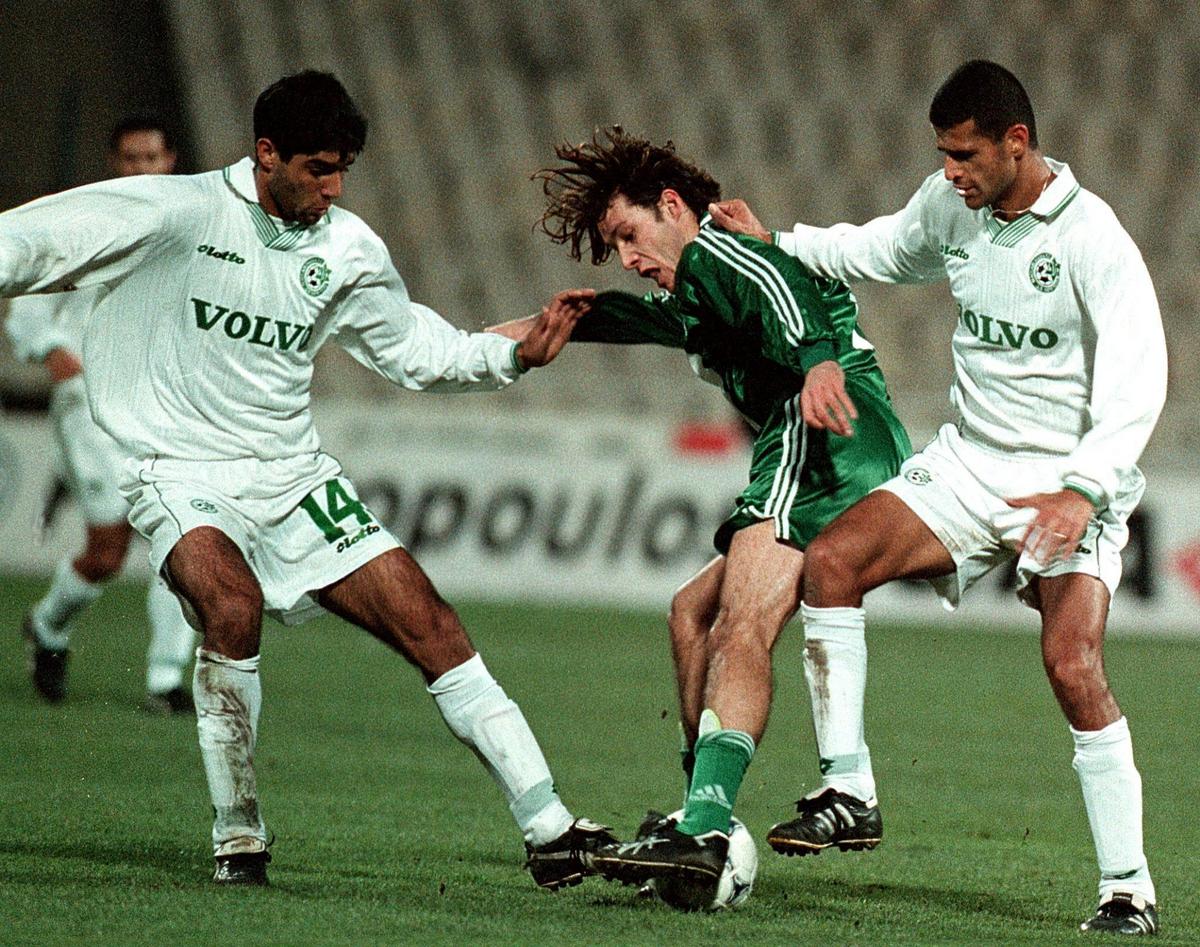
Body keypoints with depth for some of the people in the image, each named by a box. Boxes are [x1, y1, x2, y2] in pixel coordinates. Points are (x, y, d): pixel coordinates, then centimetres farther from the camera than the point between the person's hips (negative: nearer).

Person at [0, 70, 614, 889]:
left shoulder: (349, 250, 4)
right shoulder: (179, 213, -11)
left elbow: (415, 348, 18)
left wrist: (516, 354, 5)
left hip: (295, 480, 5)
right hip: (183, 476, -5)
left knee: (429, 624, -6)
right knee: (233, 606, -33)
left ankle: (551, 831, 0)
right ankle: (238, 840, -15)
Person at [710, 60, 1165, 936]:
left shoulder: (1091, 240, -19)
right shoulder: (950, 204, 1)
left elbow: (1136, 380, -25)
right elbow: (885, 250, 25)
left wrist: (1083, 490, -36)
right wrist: (776, 244, 18)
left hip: (1068, 482, -6)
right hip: (968, 461, 6)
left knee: (1073, 665, -22)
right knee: (831, 561, -10)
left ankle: (1130, 888, -12)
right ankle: (850, 792, -2)